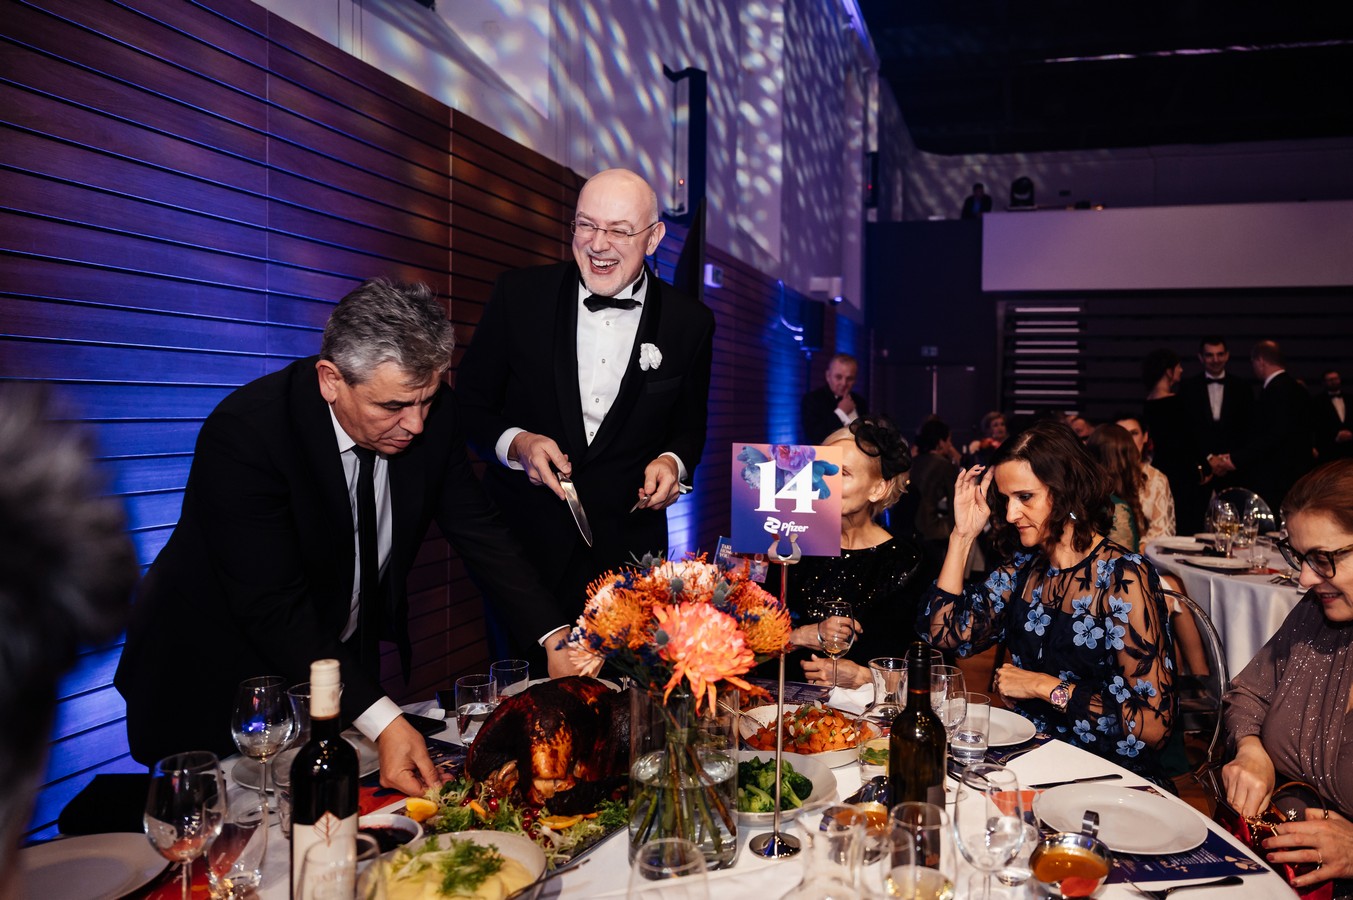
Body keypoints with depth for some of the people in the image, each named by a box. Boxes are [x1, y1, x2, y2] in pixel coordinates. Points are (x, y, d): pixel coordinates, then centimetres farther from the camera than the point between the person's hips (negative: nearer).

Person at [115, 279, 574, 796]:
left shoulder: (431, 412, -13)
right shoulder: (243, 433, -29)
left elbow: (477, 530, -5)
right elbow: (274, 607, -32)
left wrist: (554, 636, -17)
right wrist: (381, 720, -39)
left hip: (347, 657, 5)